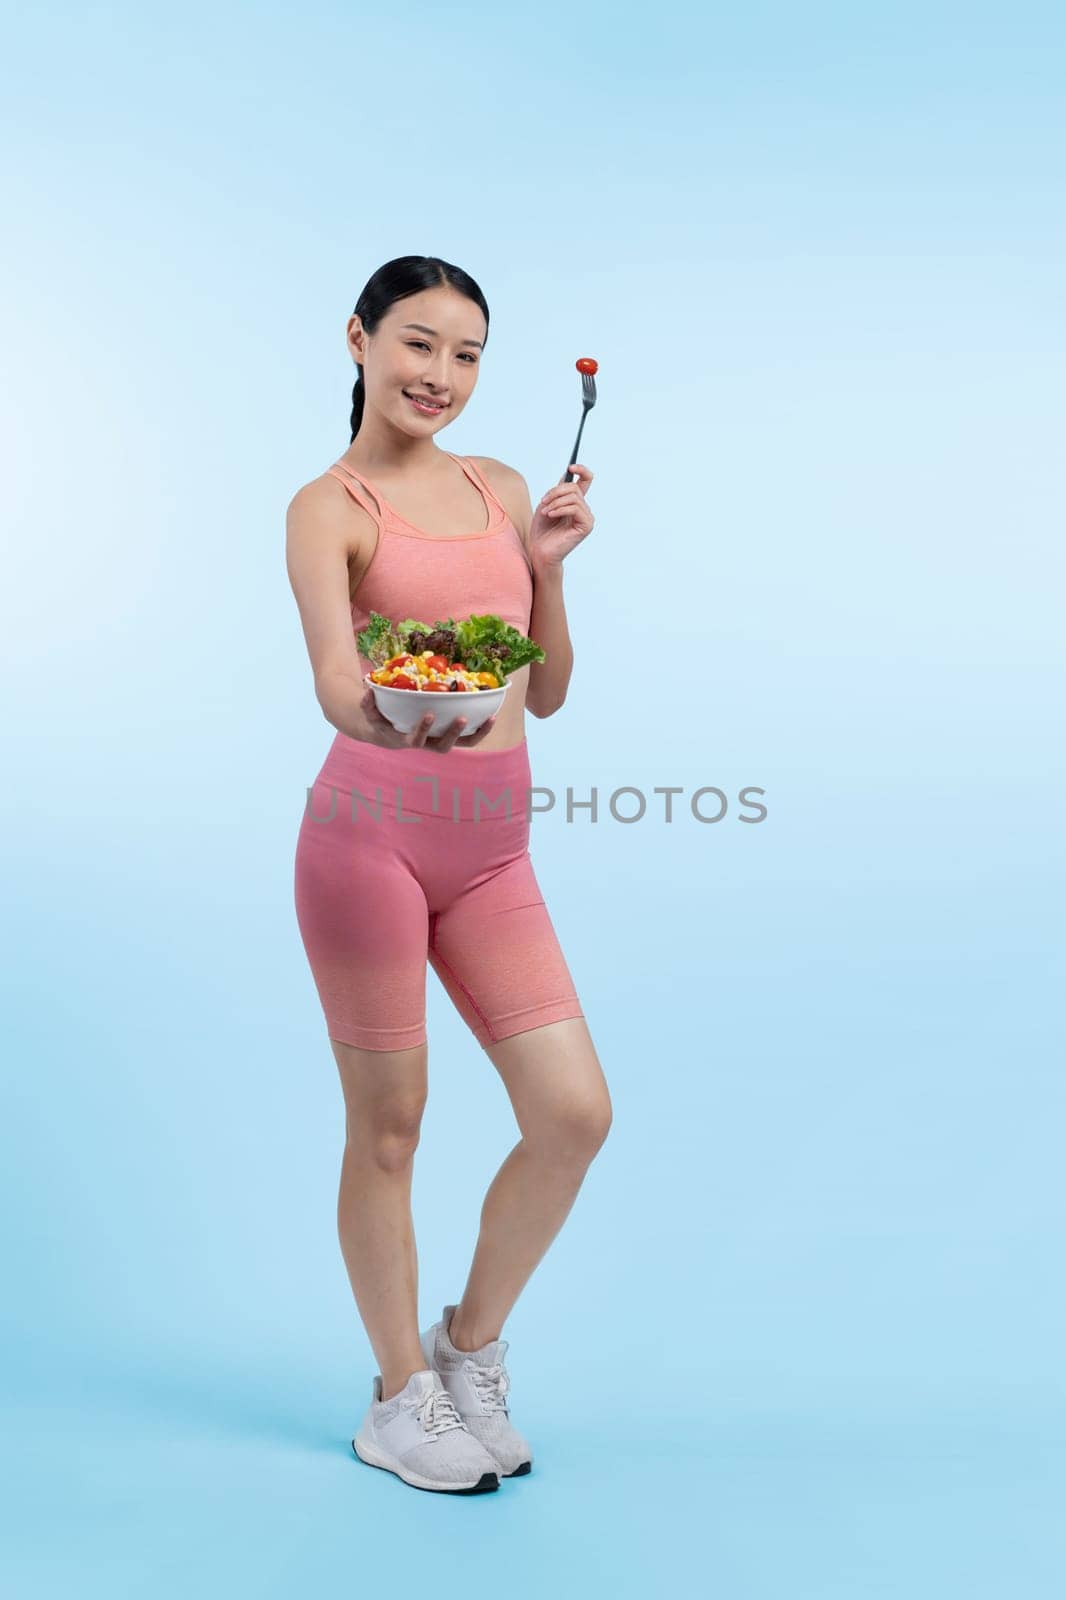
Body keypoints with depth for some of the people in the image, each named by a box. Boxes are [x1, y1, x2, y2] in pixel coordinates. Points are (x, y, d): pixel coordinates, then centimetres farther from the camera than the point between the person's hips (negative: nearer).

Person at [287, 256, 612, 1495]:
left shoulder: (500, 489, 16)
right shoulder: (329, 508, -1)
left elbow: (547, 694, 17)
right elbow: (332, 681, -19)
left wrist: (548, 563, 4)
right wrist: (392, 714, -40)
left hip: (493, 850, 6)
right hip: (372, 830, -5)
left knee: (575, 1113, 0)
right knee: (387, 1128, 5)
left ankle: (470, 1345, 25)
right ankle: (399, 1400, 26)